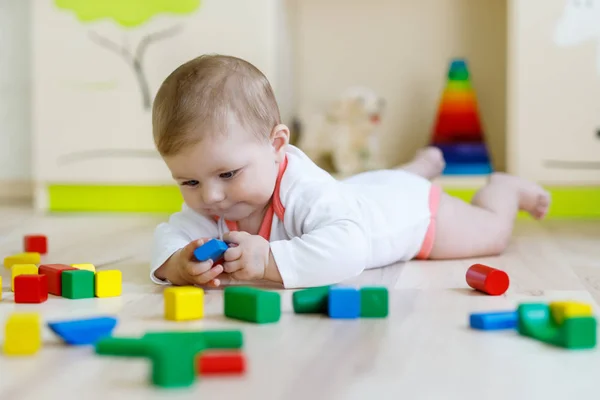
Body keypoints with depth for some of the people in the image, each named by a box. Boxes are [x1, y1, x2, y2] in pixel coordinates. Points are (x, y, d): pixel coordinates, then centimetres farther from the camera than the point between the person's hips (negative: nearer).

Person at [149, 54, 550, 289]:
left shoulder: (303, 191, -52)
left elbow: (348, 247, -64)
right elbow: (171, 234, -33)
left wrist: (270, 260, -72)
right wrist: (177, 262, -56)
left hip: (409, 206, -6)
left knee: (491, 233, 19)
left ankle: (504, 188, 49)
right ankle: (423, 165, 71)